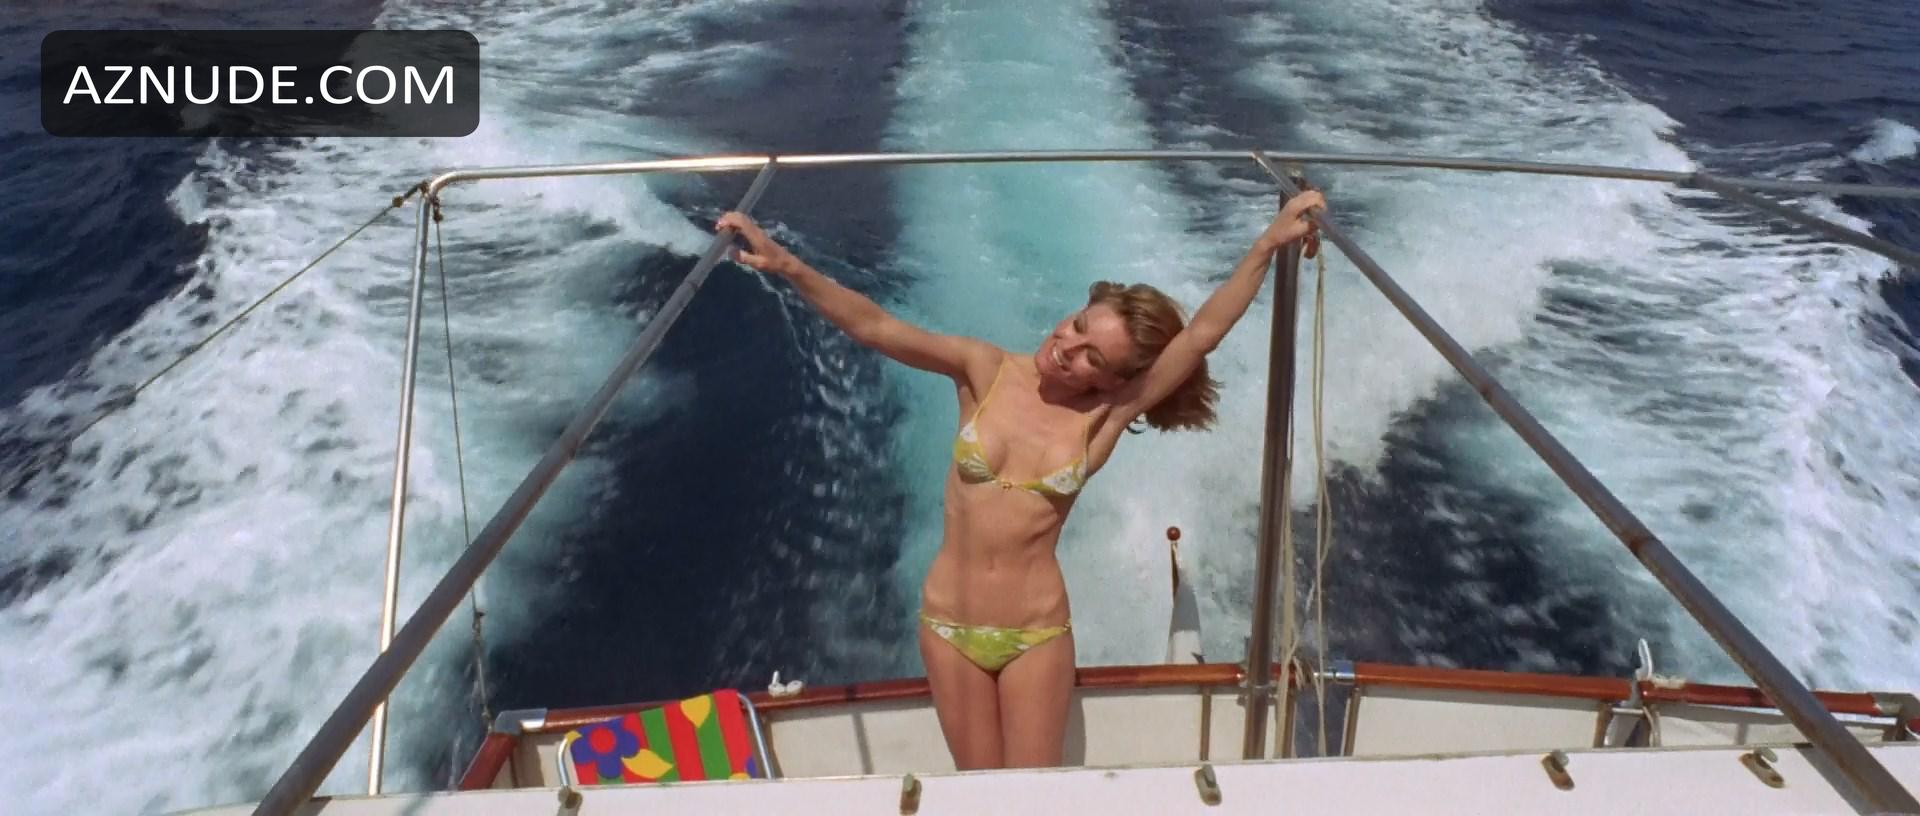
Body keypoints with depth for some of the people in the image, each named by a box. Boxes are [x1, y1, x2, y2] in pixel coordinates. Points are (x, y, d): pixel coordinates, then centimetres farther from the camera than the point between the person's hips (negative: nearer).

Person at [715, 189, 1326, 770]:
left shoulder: (1105, 416, -10)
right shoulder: (985, 372, -10)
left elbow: (1200, 336, -16)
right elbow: (873, 328, -18)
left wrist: (1269, 244, -20)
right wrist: (789, 266, -30)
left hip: (1036, 633, -1)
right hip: (948, 625, 1)